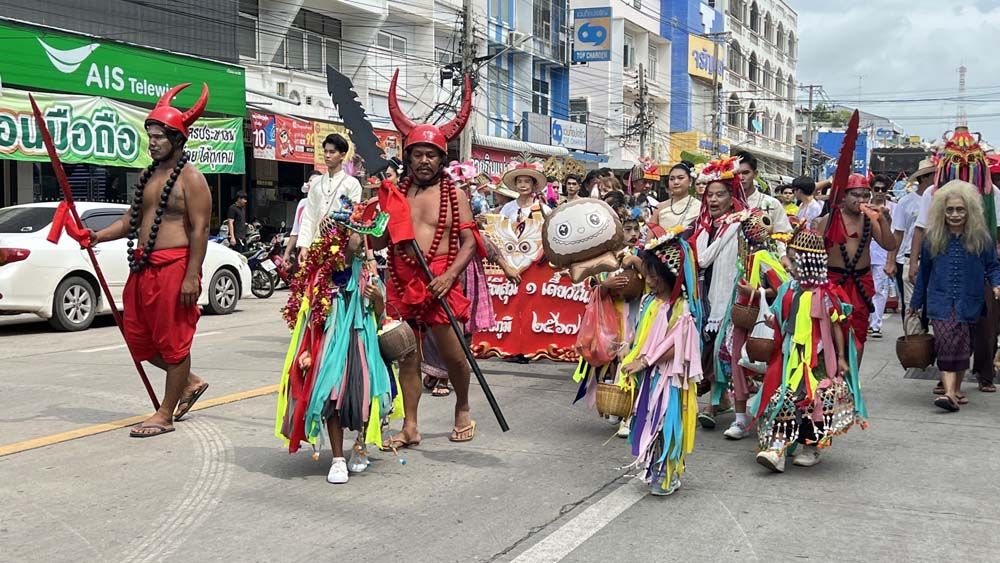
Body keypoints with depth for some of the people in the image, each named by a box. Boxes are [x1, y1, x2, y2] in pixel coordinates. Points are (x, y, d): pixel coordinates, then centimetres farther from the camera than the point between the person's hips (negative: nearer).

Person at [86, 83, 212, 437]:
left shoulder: (191, 178, -9)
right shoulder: (147, 176, 16)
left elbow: (200, 229, -15)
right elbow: (132, 219, 19)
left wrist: (191, 276, -20)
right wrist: (99, 236, 2)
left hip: (174, 267, -9)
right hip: (143, 266, 9)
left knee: (172, 340, 0)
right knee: (138, 337, 14)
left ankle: (165, 415, 10)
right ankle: (189, 382, 31)